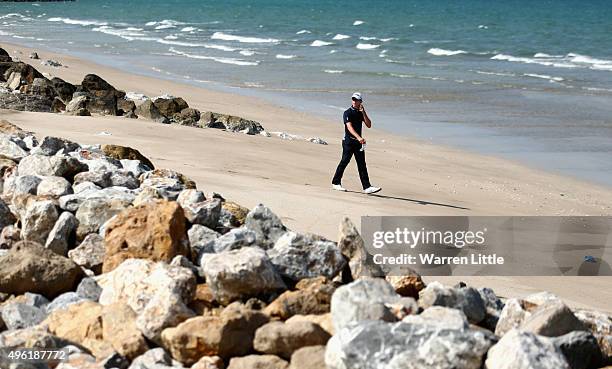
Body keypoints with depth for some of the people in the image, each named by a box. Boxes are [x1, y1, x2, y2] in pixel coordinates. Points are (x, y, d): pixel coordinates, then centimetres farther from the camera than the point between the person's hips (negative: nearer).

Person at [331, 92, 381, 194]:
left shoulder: (361, 113, 11)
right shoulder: (348, 113, -8)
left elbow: (369, 125, 1)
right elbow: (349, 127, -22)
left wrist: (363, 112, -7)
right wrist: (358, 137, -37)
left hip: (358, 142, 5)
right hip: (348, 141, -5)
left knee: (362, 164, 1)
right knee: (344, 162, 0)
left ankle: (367, 187, -3)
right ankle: (336, 183, 14)